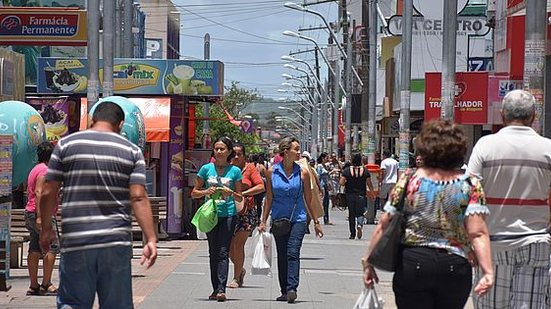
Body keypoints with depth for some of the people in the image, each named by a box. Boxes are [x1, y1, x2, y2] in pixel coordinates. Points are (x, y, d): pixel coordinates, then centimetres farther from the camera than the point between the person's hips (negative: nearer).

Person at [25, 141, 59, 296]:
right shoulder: (45, 170, -11)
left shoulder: (35, 169, 20)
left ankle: (34, 286, 8)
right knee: (52, 247, -9)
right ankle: (46, 285, -13)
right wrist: (40, 216, -25)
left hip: (31, 214, 10)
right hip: (43, 214, -10)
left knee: (35, 249, 7)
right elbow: (39, 192, -20)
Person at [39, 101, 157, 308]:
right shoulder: (132, 151, 5)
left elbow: (48, 193, 3)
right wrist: (151, 239, -6)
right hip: (117, 241, 1)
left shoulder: (66, 144, 5)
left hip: (76, 241, -1)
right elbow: (138, 197, -4)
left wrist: (47, 228, 16)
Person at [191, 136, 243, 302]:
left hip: (228, 215, -2)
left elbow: (240, 198, 8)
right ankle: (215, 289, 15)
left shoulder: (235, 171, 3)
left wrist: (230, 192, -13)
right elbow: (194, 192, 9)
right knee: (213, 253, 8)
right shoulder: (206, 169, 5)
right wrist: (206, 192, -10)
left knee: (223, 252, -10)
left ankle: (221, 289, -17)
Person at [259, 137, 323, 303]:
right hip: (279, 219, 2)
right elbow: (269, 199, 7)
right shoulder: (272, 172, 1)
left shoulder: (302, 173, 0)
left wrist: (316, 222, 9)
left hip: (298, 219, -2)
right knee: (282, 256, 7)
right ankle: (285, 291, 15)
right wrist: (263, 221, 6)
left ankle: (292, 288, -21)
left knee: (293, 253, -16)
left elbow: (308, 200, 6)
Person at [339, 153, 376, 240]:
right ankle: (359, 225, -27)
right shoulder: (365, 170, -3)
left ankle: (352, 234, 11)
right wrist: (372, 193, 12)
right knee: (360, 213, 5)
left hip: (350, 194, 0)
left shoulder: (347, 170, -5)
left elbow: (341, 182, -11)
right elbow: (369, 184, -1)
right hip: (361, 195, 0)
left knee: (351, 214, 10)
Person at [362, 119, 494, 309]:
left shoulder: (409, 181, -1)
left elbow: (383, 227, 0)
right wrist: (488, 272, -17)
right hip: (455, 267, 1)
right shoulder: (470, 186, -2)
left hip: (412, 264, -1)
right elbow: (477, 233, -13)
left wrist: (368, 261, 8)